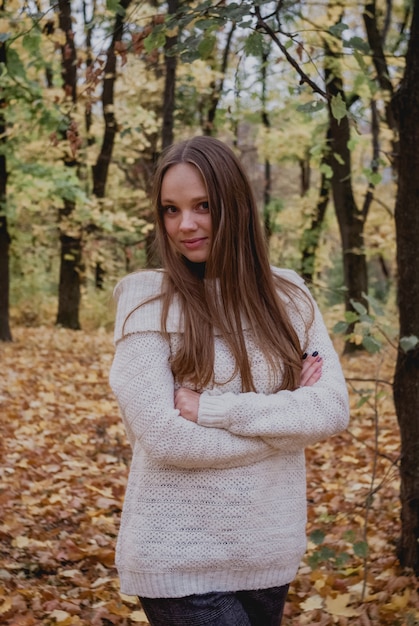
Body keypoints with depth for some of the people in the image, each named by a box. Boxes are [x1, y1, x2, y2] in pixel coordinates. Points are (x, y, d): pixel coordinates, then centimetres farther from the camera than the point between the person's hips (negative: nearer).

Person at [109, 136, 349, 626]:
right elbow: (161, 435, -17)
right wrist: (284, 417, -11)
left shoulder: (288, 296, 2)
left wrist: (212, 409, -17)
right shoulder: (148, 300, -9)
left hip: (271, 551, 4)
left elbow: (333, 409, -8)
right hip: (179, 561, -4)